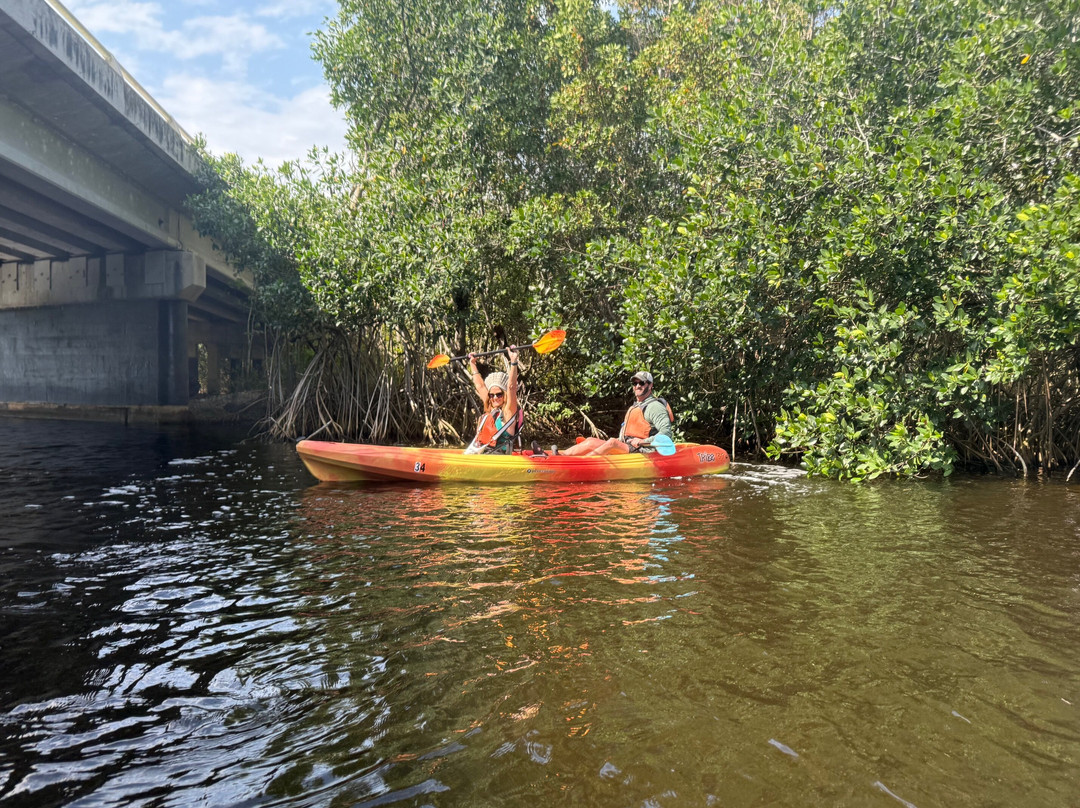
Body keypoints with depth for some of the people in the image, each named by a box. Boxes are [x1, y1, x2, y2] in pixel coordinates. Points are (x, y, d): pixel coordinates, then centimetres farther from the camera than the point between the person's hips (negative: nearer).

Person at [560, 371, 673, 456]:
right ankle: (561, 454, -18)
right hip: (625, 447, 9)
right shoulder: (635, 406, 23)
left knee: (612, 442, -31)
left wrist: (642, 441, -24)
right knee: (591, 441, -7)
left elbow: (666, 433, -18)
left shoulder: (655, 407, -7)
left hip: (640, 452, -9)